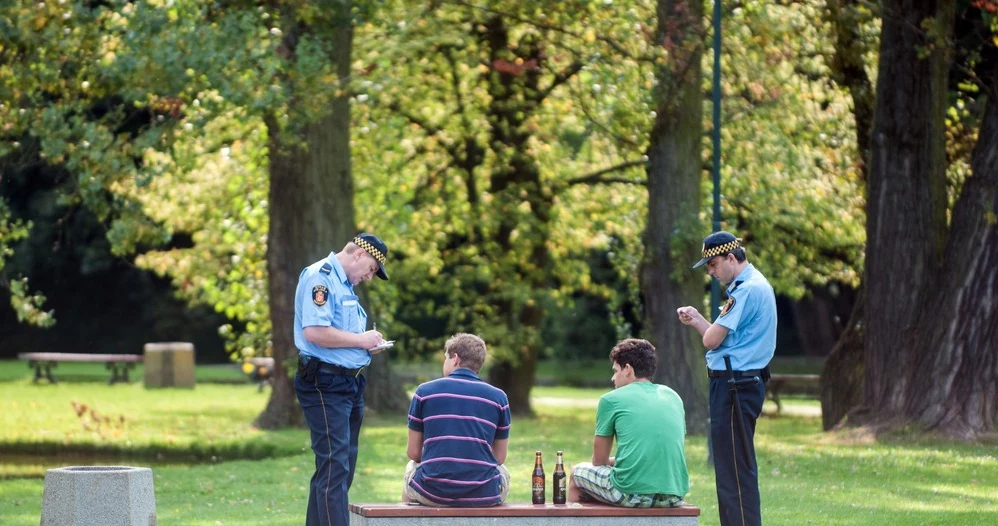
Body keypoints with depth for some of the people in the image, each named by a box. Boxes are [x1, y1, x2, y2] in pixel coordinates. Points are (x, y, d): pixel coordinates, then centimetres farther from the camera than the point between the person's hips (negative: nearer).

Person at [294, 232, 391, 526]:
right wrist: (361, 339, -15)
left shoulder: (345, 284, 19)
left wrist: (367, 345, 9)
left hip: (349, 384, 10)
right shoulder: (320, 277, -13)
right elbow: (314, 331, -25)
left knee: (340, 467, 14)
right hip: (325, 384, -10)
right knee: (334, 466, -14)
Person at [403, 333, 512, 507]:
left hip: (432, 493, 0)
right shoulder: (498, 397, 5)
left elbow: (413, 452, 8)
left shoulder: (424, 391, 3)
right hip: (484, 496, 0)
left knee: (411, 467, 36)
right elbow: (499, 458, 12)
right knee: (503, 472, 37)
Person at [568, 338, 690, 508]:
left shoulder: (611, 400, 3)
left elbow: (599, 460, 9)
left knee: (578, 472, 24)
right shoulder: (673, 396, 17)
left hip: (632, 493, -6)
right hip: (674, 497, 6)